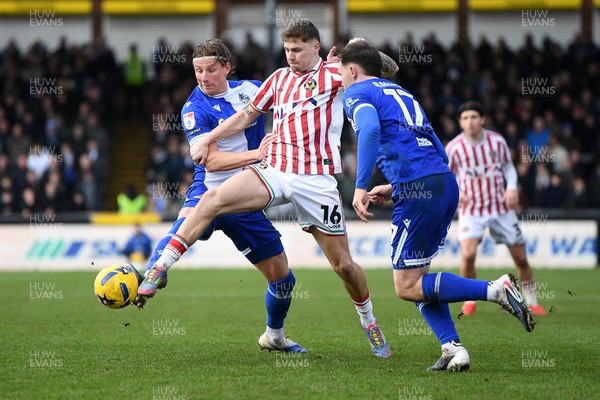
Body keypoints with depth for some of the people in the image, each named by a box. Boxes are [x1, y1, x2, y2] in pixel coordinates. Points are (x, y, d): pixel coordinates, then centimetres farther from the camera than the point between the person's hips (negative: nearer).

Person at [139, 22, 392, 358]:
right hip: (274, 172, 3)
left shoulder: (334, 74, 4)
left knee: (343, 264, 0)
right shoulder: (279, 78, 16)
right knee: (213, 199, -21)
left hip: (317, 181, -3)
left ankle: (369, 323, 26)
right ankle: (159, 270, -20)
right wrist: (207, 139, 18)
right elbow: (248, 115, 24)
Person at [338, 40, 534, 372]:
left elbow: (370, 130, -18)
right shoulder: (401, 93, 29)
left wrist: (360, 186, -20)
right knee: (415, 276, 16)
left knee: (407, 287, -3)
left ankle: (495, 289, -15)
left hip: (418, 190, -8)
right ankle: (452, 348, 2)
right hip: (447, 183, 8)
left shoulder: (357, 93, 5)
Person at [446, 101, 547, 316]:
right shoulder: (454, 148, -11)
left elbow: (509, 167, 9)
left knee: (521, 258, 6)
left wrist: (511, 188, -9)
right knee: (468, 254, -23)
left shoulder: (497, 141, -6)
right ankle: (470, 299, 1)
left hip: (501, 207, 2)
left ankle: (531, 301, 26)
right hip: (471, 209, -2)